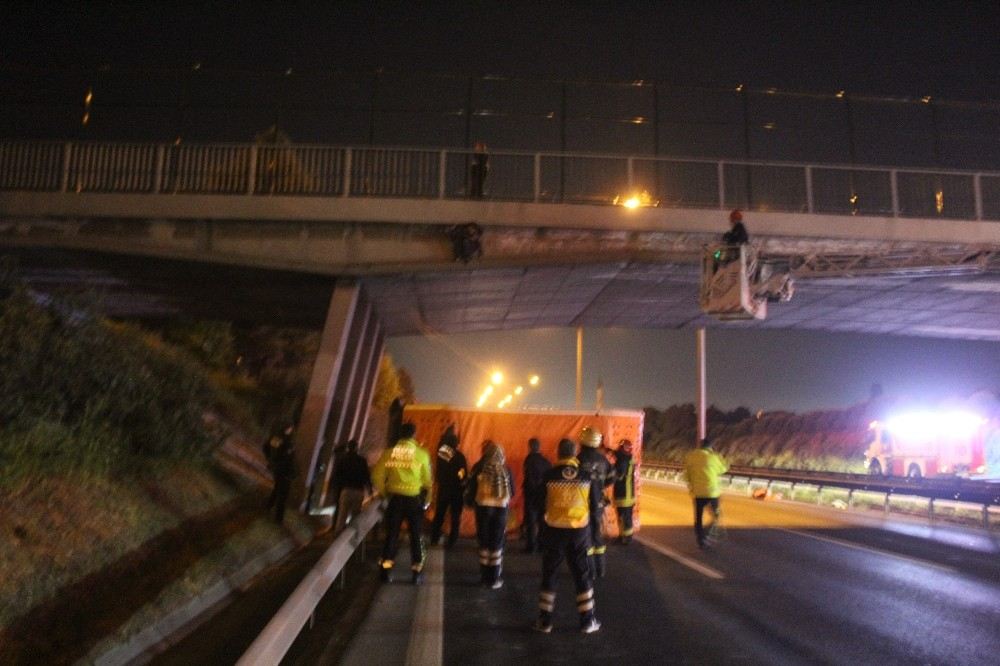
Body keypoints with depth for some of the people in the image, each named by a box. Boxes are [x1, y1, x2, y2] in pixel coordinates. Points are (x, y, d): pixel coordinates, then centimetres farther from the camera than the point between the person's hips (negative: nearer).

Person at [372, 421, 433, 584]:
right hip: (414, 499, -1)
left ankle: (386, 570, 10)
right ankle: (417, 572, 12)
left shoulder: (389, 452, 0)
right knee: (416, 536, 9)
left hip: (395, 498, 1)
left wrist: (384, 493, 12)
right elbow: (427, 479, -3)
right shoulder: (421, 453, -6)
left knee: (391, 534, 10)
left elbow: (377, 476, -1)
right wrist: (427, 499, 10)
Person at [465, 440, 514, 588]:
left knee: (484, 542, 11)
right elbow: (512, 492, 6)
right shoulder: (506, 469, -2)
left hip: (483, 507, 0)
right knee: (497, 543, 7)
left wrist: (469, 501, 13)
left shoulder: (479, 468, -7)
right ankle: (494, 579, 8)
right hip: (501, 508, 1)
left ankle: (485, 576, 15)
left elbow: (471, 488, -5)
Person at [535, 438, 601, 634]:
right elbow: (594, 507, 2)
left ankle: (545, 620, 15)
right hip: (579, 531, 1)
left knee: (549, 574, 11)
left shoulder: (549, 476, -9)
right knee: (582, 575, 14)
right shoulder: (586, 477, -5)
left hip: (554, 531, -1)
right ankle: (587, 620, 18)